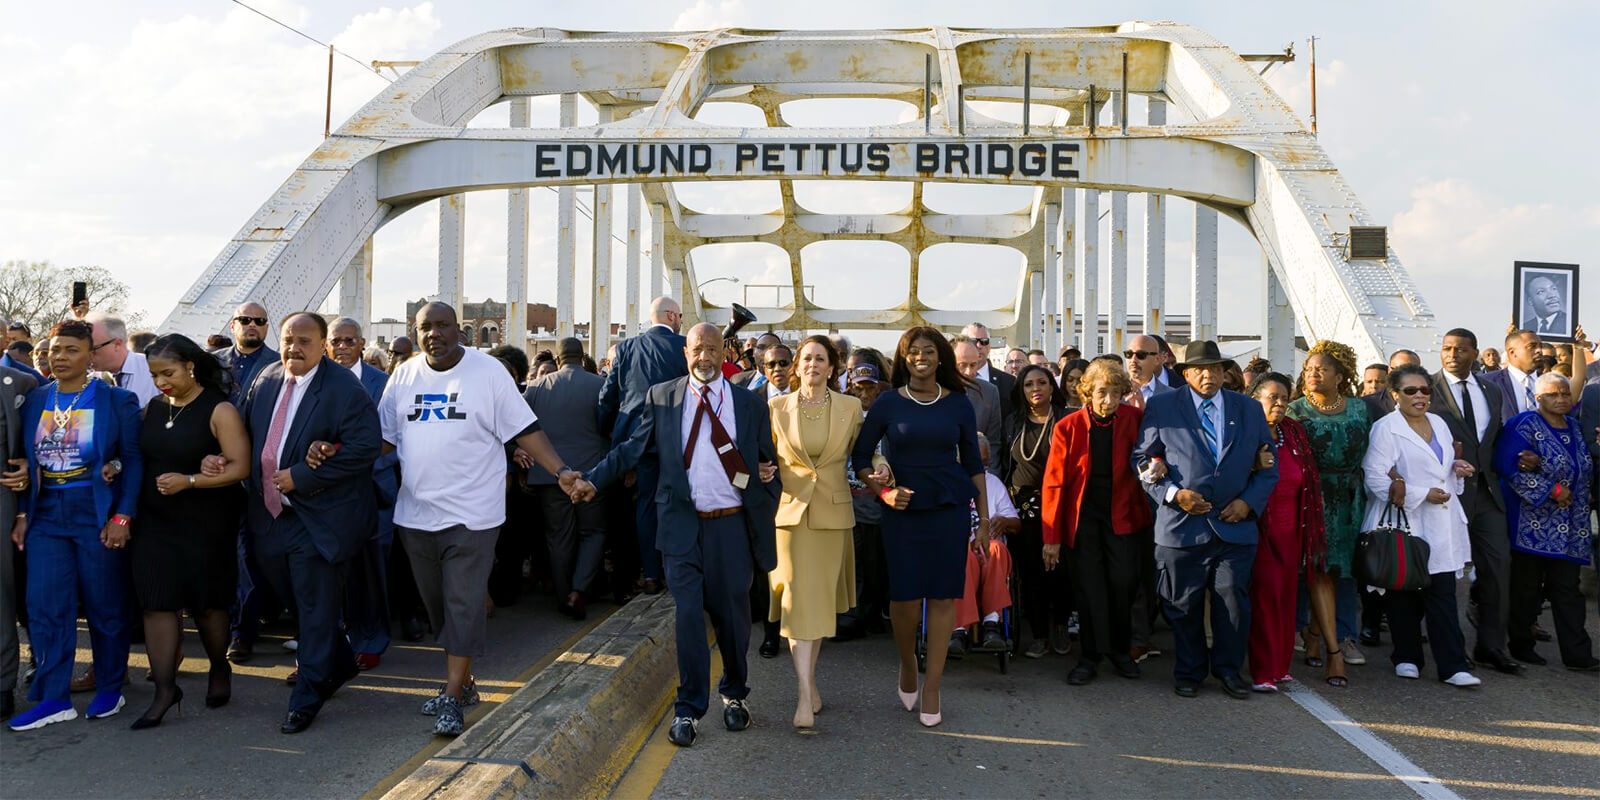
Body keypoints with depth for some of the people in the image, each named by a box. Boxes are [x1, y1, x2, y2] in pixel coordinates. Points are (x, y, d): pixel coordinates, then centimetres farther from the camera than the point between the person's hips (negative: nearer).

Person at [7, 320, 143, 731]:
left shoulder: (117, 400, -2)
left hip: (98, 514, -4)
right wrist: (21, 515, 6)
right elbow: (27, 461, 13)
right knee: (44, 606, 0)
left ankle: (110, 689, 19)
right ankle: (53, 698, 8)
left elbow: (133, 460, -4)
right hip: (46, 515, 4)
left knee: (105, 605, 5)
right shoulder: (34, 400, 10)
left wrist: (122, 516, -12)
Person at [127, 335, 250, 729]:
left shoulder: (218, 411, -9)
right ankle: (165, 689, 5)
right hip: (156, 522, 5)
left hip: (206, 525, -4)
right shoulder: (153, 407, 9)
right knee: (157, 602, -2)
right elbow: (141, 456, 18)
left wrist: (189, 481, -23)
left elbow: (240, 467, -15)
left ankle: (220, 669, 31)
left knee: (206, 602, 8)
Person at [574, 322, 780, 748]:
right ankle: (689, 708, 9)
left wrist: (765, 518, 4)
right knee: (688, 613, -3)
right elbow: (631, 448, 5)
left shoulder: (750, 404, 6)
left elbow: (769, 461, 11)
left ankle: (735, 694, 32)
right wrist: (593, 480, -9)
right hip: (682, 524, -1)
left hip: (733, 524, 1)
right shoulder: (661, 398, 6)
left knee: (732, 614, 10)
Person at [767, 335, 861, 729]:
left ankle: (808, 680, 26)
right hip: (791, 509, -1)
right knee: (799, 598, -7)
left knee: (821, 600, 9)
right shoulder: (777, 407, 1)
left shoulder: (850, 407, 2)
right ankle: (807, 695, -6)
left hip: (833, 512, 1)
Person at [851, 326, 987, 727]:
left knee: (943, 597, 2)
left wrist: (983, 520, 5)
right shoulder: (888, 403, 1)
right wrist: (882, 491, -9)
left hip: (950, 509, 1)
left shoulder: (958, 404, 4)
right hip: (903, 510, -1)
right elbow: (860, 457, 6)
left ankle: (932, 688, 13)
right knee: (905, 598, -3)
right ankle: (907, 664, 27)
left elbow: (973, 464, 8)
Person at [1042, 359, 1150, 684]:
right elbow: (1054, 483, -6)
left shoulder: (1133, 418, -4)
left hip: (1120, 514, 1)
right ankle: (1090, 656, 14)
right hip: (1081, 517, -1)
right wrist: (1051, 537, -8)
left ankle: (1121, 650, 19)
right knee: (1088, 588, 1)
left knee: (1123, 582, -3)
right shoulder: (1067, 427, -8)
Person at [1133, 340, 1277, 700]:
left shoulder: (1250, 409, 10)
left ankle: (1229, 669, 22)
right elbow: (1143, 459, 3)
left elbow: (1268, 465, 13)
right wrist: (1173, 493, -10)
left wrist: (1250, 501, -2)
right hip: (1182, 524, -1)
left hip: (1235, 525, 2)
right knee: (1184, 606, 6)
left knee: (1233, 602, 4)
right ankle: (1189, 671, 22)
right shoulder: (1162, 408, 2)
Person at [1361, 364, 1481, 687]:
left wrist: (1457, 468, 6)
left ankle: (1453, 666, 0)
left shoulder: (1438, 423, 14)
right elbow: (1375, 478, -15)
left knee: (1443, 594, -1)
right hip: (1405, 524, -5)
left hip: (1441, 527, 5)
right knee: (1404, 594, 6)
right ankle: (1406, 657, 21)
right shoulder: (1385, 428, -8)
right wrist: (1422, 495, -16)